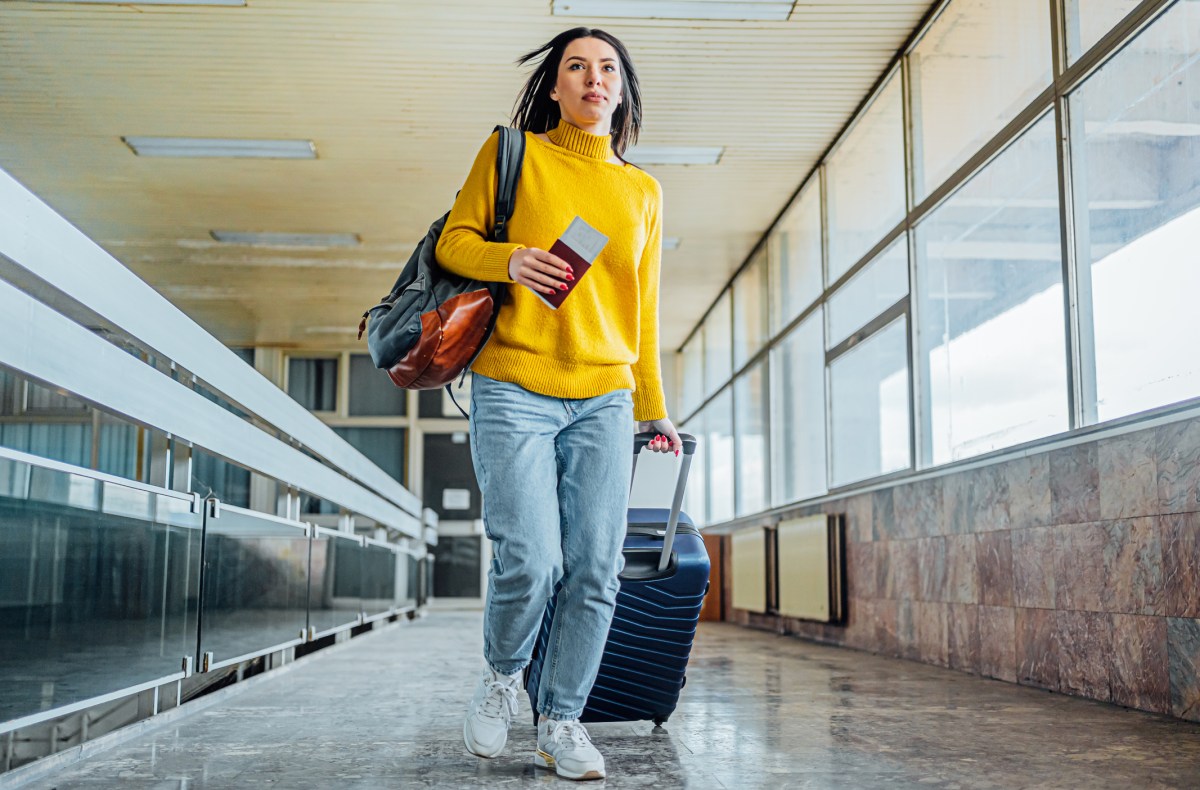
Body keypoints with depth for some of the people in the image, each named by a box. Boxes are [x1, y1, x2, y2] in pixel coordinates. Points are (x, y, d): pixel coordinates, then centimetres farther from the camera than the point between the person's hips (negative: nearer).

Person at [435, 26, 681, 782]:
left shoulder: (643, 191, 16)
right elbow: (455, 240, 6)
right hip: (514, 391, -3)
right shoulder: (513, 153, 7)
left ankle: (561, 720, 13)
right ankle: (502, 674, 18)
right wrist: (508, 260, -15)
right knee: (530, 562, -12)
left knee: (595, 570, -2)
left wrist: (654, 405, 19)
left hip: (604, 402, 4)